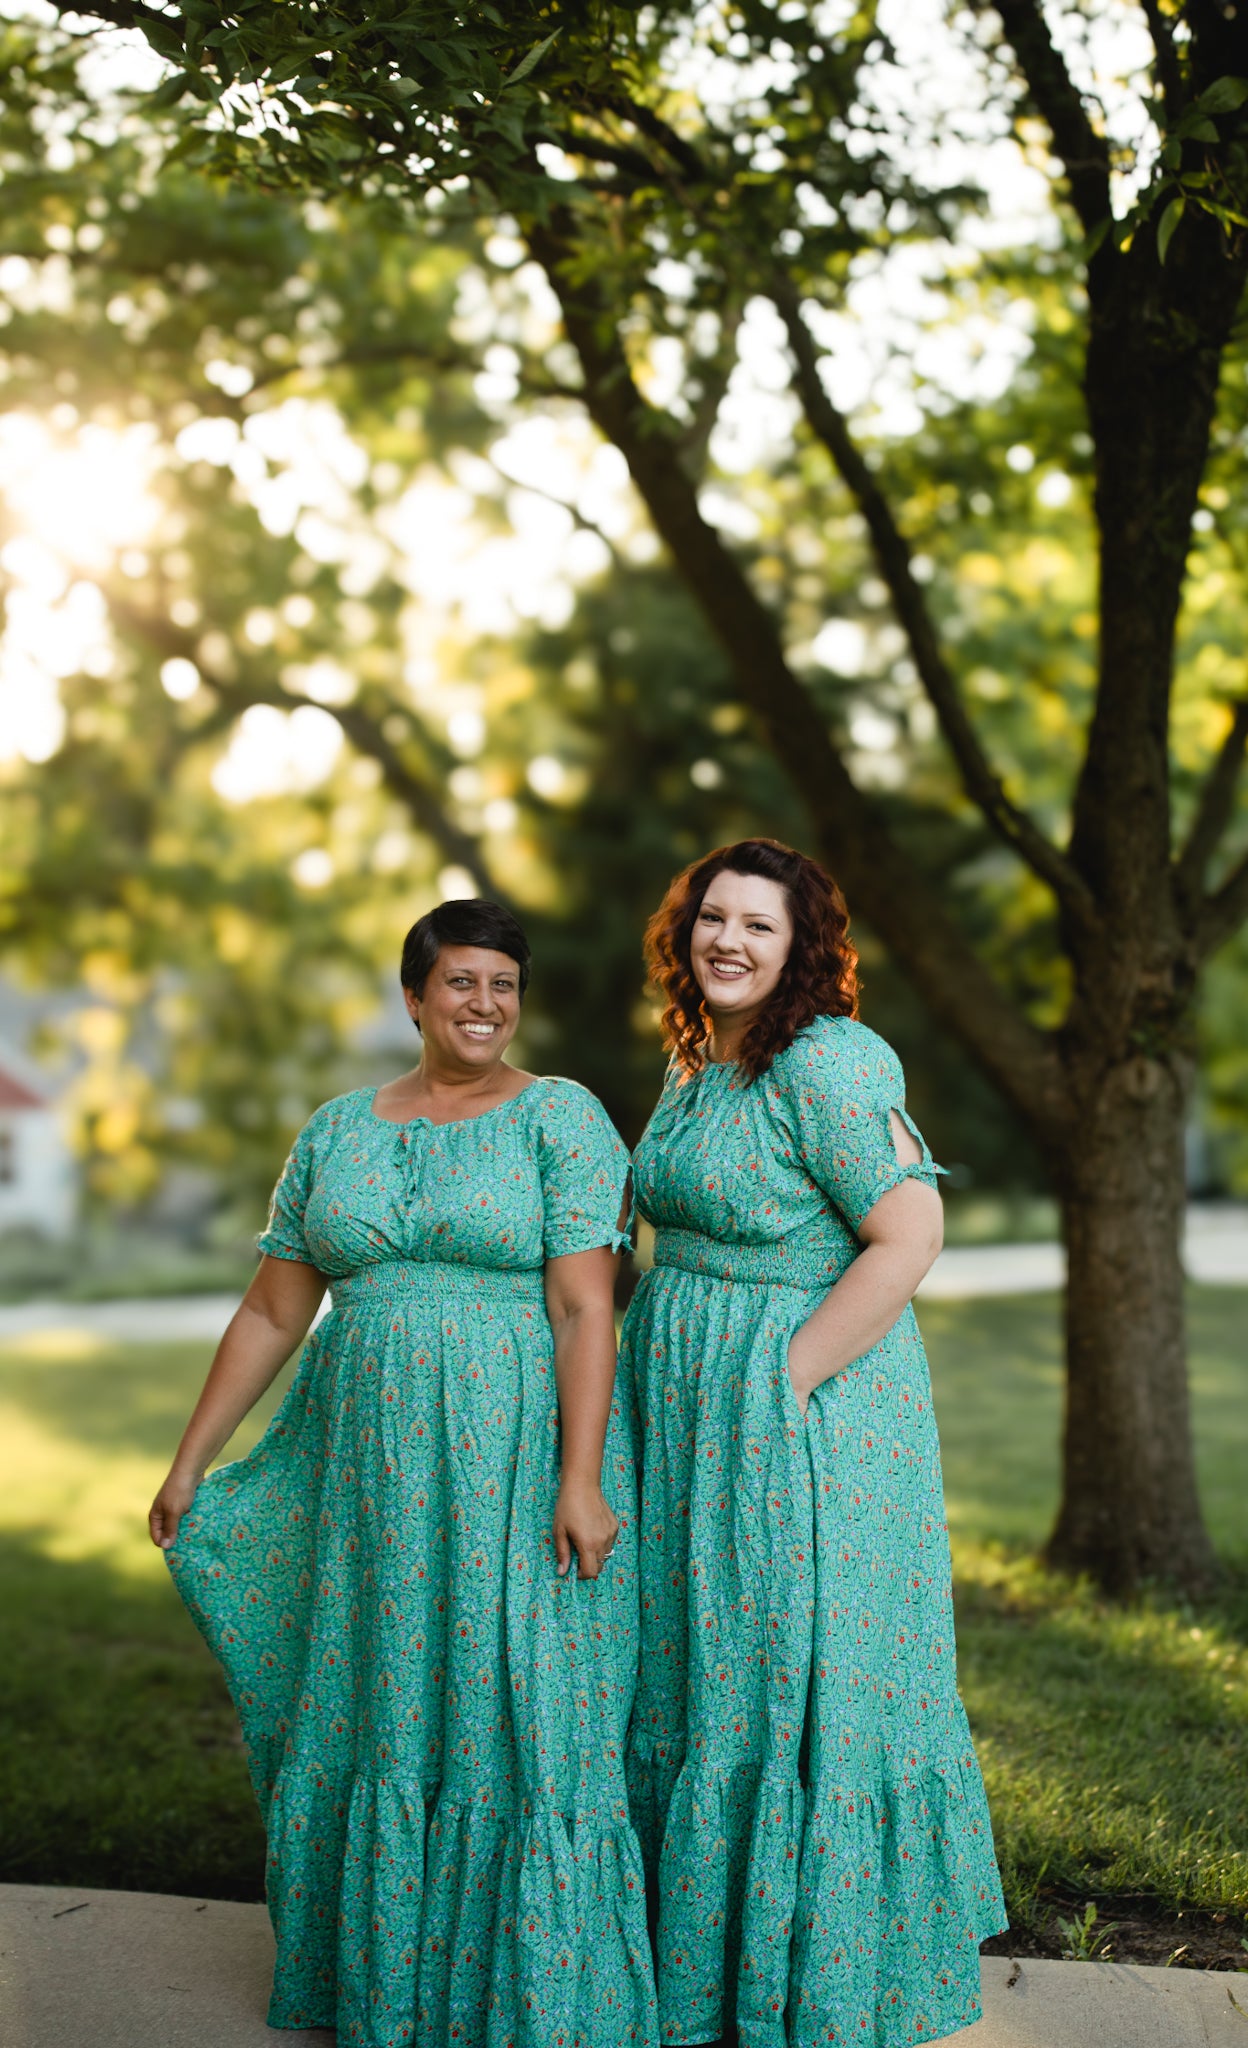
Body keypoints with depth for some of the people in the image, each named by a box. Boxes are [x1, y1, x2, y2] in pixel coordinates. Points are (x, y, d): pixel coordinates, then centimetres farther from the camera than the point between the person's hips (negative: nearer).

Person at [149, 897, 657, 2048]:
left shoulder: (560, 1118, -3)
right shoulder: (337, 1131, 9)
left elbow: (585, 1308, -10)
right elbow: (273, 1313, 12)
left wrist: (581, 1479, -18)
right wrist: (190, 1462, 12)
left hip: (515, 1466, -4)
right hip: (372, 1469, 4)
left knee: (515, 1713, -1)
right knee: (377, 1712, 11)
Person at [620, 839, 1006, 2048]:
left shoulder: (827, 1065, -17)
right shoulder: (694, 1065, 10)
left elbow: (909, 1238, -21)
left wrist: (783, 1381, -20)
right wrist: (659, 1359, 12)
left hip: (803, 1412, -9)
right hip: (688, 1412, 9)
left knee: (792, 1681, 1)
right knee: (691, 1673, 16)